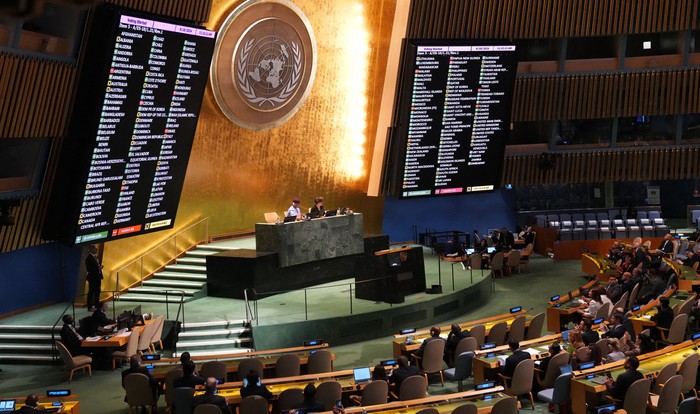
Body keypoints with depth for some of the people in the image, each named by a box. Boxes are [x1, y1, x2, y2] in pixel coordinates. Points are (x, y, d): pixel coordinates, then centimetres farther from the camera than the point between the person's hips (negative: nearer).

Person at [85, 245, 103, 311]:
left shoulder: (96, 257, 13)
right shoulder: (89, 258, -13)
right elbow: (88, 269, -18)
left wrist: (100, 267, -1)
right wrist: (97, 268, -25)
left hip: (98, 277, 9)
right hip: (92, 278, -9)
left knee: (97, 292, 12)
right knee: (91, 292, -2)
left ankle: (96, 306, 21)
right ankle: (90, 307, 3)